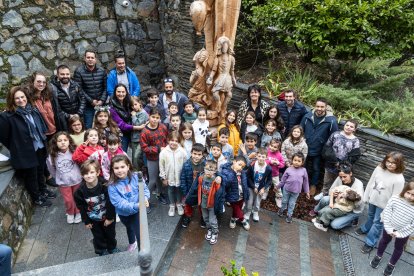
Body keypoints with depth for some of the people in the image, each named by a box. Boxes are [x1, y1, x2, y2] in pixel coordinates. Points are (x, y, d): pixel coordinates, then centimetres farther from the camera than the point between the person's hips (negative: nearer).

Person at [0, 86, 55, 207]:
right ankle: (37, 197, 33)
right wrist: (16, 148, -3)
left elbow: (42, 128, 13)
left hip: (40, 148, 6)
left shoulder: (33, 110, 1)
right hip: (25, 153, -6)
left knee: (41, 171, 25)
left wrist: (43, 142, 9)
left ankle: (43, 190, 48)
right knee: (31, 176, 13)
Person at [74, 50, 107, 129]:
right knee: (88, 128, 2)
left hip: (100, 104, 3)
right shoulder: (79, 71, -7)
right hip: (87, 106, -3)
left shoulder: (102, 71, 4)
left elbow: (105, 87, 5)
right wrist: (91, 101, -12)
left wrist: (102, 100, -7)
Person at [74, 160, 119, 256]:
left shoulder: (105, 185, -28)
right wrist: (86, 221, -3)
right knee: (98, 237, 19)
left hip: (108, 217, -1)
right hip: (93, 219, 1)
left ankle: (112, 248, 48)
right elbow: (81, 207, -8)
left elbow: (110, 202, -21)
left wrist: (110, 217, -16)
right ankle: (102, 251, 44)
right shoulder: (80, 190, -20)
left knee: (110, 234, 21)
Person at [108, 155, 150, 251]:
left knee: (140, 233, -8)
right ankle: (132, 242, 64)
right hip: (123, 213, 2)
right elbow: (119, 203, -30)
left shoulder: (135, 177, -22)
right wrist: (135, 205, -44)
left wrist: (145, 198, -37)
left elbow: (144, 189, -14)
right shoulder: (112, 186, -25)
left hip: (137, 211, -2)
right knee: (129, 228, 32)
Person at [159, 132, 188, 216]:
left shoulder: (182, 151, -15)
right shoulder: (164, 152, -14)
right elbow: (161, 166, -5)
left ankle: (179, 204, 41)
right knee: (171, 191, 19)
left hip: (180, 177, 0)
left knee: (179, 191, 19)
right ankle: (172, 206, 39)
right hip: (169, 177, 0)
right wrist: (163, 177, -2)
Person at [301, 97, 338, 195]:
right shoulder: (308, 116, -10)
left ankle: (313, 185, 42)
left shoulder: (331, 120, -18)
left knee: (316, 168, 19)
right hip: (305, 148, 2)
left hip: (318, 150, -2)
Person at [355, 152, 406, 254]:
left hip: (384, 205, -5)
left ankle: (370, 243, 23)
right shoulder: (379, 169, -14)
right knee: (370, 216, 29)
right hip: (373, 199, 5)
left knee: (378, 223, 10)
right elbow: (371, 182, -2)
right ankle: (365, 228, 54)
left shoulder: (399, 179, -27)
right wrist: (366, 196, 6)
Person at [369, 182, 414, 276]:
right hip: (390, 227, 1)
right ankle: (378, 256, 50)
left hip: (404, 232, -1)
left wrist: (400, 233, -16)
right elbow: (386, 212, -15)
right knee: (384, 241, 24)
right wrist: (388, 228, -16)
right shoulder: (394, 198, -24)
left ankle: (392, 264, 47)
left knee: (398, 248, 22)